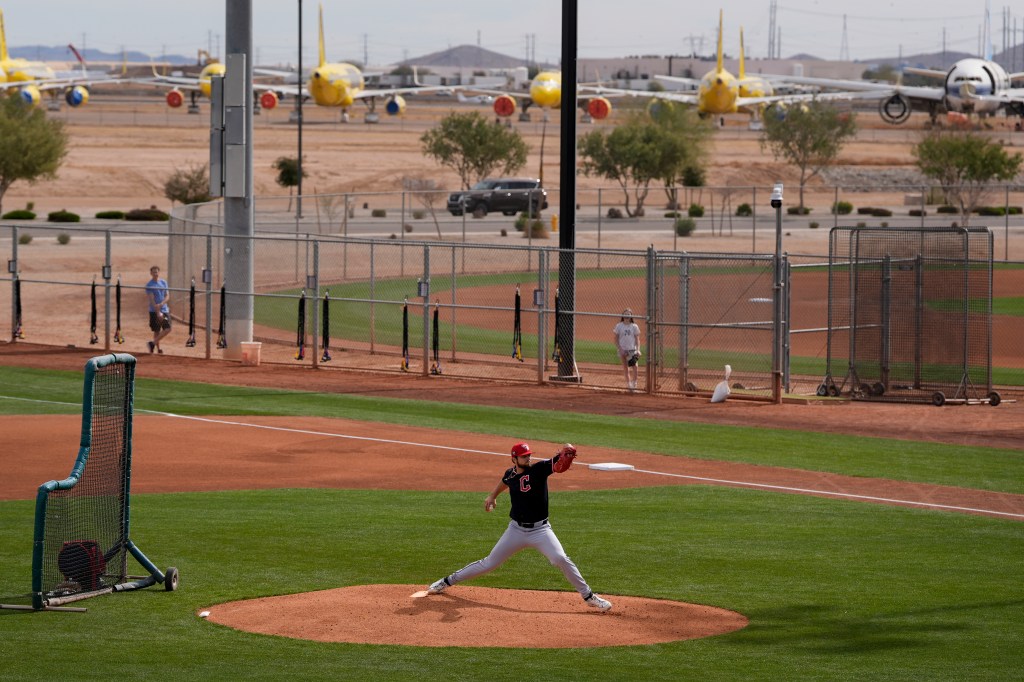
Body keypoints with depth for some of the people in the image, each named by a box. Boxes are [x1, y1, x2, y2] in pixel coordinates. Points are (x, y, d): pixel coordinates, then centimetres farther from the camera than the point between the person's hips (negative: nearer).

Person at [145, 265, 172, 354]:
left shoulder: (164, 282, 7)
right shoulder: (149, 285, -7)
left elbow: (167, 296, 5)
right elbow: (151, 299, -13)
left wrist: (161, 304, -15)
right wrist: (158, 312, -19)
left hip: (164, 309, 4)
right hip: (154, 311, -4)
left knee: (167, 329, -4)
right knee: (157, 331, 1)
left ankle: (153, 343, 7)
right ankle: (158, 348, 13)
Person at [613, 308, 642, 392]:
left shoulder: (634, 326, 3)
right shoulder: (619, 326, 2)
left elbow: (637, 339, 4)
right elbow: (616, 339, 4)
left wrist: (638, 350, -9)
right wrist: (620, 349, -8)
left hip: (632, 350, -1)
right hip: (623, 350, 1)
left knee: (634, 367, -15)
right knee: (625, 368, 7)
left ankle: (634, 384, -5)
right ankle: (628, 384, 16)